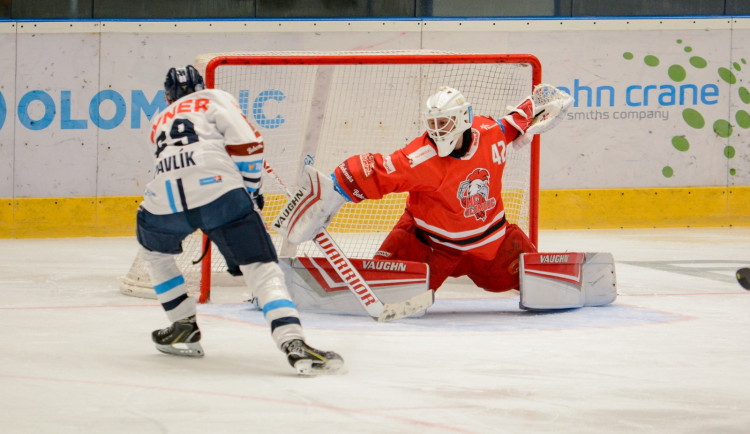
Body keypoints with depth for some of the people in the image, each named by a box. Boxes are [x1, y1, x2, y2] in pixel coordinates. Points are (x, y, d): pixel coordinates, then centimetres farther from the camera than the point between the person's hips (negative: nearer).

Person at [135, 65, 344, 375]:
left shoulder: (159, 122, 37)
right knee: (262, 267, -5)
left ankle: (184, 328, 34)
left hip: (165, 198, 3)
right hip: (219, 188, -3)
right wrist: (249, 191, 19)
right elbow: (246, 144, 7)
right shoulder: (214, 99, 23)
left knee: (154, 249, 36)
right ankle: (294, 344, -26)